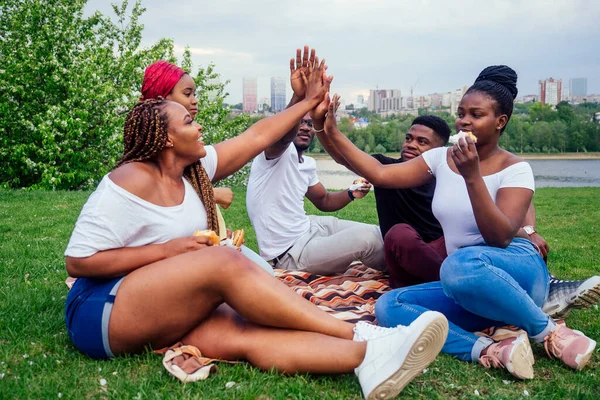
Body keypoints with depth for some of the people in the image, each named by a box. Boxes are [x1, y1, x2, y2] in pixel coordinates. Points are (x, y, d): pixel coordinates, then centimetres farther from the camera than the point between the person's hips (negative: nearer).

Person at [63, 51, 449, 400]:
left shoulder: (194, 169, 9)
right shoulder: (133, 180, -15)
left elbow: (256, 137, 15)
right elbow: (79, 261, -17)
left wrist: (309, 101, 18)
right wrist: (167, 249, -18)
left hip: (167, 308, 7)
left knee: (241, 334, -25)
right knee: (226, 263, -28)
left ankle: (370, 357, -49)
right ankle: (359, 335, -29)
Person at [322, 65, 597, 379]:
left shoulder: (515, 169, -7)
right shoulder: (441, 158, 8)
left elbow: (501, 238, -19)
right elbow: (380, 174, 1)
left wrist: (472, 176, -27)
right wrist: (333, 134, -6)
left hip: (518, 272, -5)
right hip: (468, 290, 5)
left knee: (462, 265, -41)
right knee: (388, 307, -19)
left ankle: (548, 332, -17)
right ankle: (489, 350, -31)